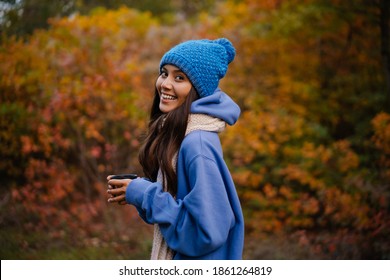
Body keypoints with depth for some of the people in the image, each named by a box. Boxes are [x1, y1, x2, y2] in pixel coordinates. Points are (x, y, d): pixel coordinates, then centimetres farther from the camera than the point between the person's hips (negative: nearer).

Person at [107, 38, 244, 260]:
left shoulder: (198, 143, -23)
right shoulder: (175, 130, 3)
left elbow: (209, 231, -27)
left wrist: (144, 194, -19)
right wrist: (139, 186, -3)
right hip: (175, 257, 8)